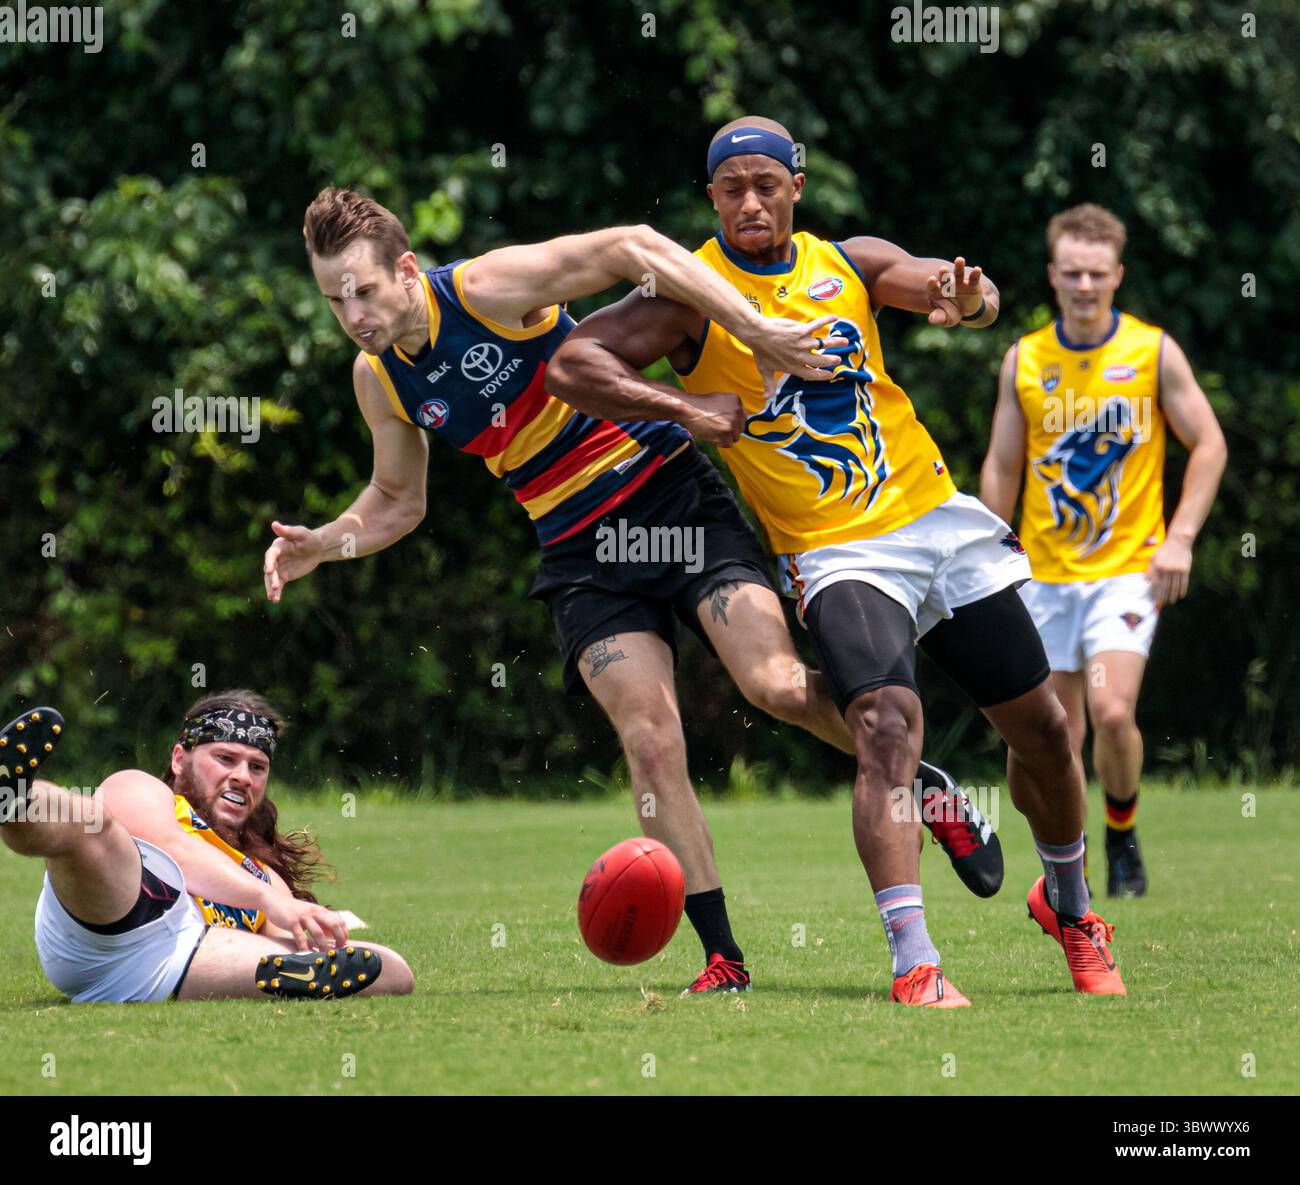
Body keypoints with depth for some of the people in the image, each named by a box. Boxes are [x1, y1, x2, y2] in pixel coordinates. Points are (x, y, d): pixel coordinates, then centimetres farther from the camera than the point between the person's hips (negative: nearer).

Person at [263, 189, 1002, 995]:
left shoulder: (487, 289, -15)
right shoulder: (379, 378, 2)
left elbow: (634, 248, -19)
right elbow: (396, 501, 18)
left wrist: (754, 327, -26)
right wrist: (321, 544, -1)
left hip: (671, 494, -4)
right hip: (581, 552, 4)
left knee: (778, 686, -19)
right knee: (651, 740, -14)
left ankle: (922, 784, 8)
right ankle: (723, 958, -7)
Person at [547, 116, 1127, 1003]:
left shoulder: (850, 264, 6)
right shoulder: (695, 292, -6)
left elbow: (965, 295, -6)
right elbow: (572, 365, -15)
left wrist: (967, 298, -30)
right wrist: (692, 407, -23)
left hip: (938, 519, 5)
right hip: (839, 554, -5)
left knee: (1041, 727, 9)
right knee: (888, 727, -27)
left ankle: (1068, 904, 34)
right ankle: (913, 963, -33)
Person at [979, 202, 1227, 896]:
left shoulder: (1153, 351, -2)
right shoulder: (1023, 361, 4)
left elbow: (1208, 443, 2)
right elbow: (1001, 466, 12)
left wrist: (1181, 537, -8)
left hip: (1127, 567, -3)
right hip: (1045, 572, 3)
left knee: (1112, 713, -18)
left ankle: (1123, 835, 6)